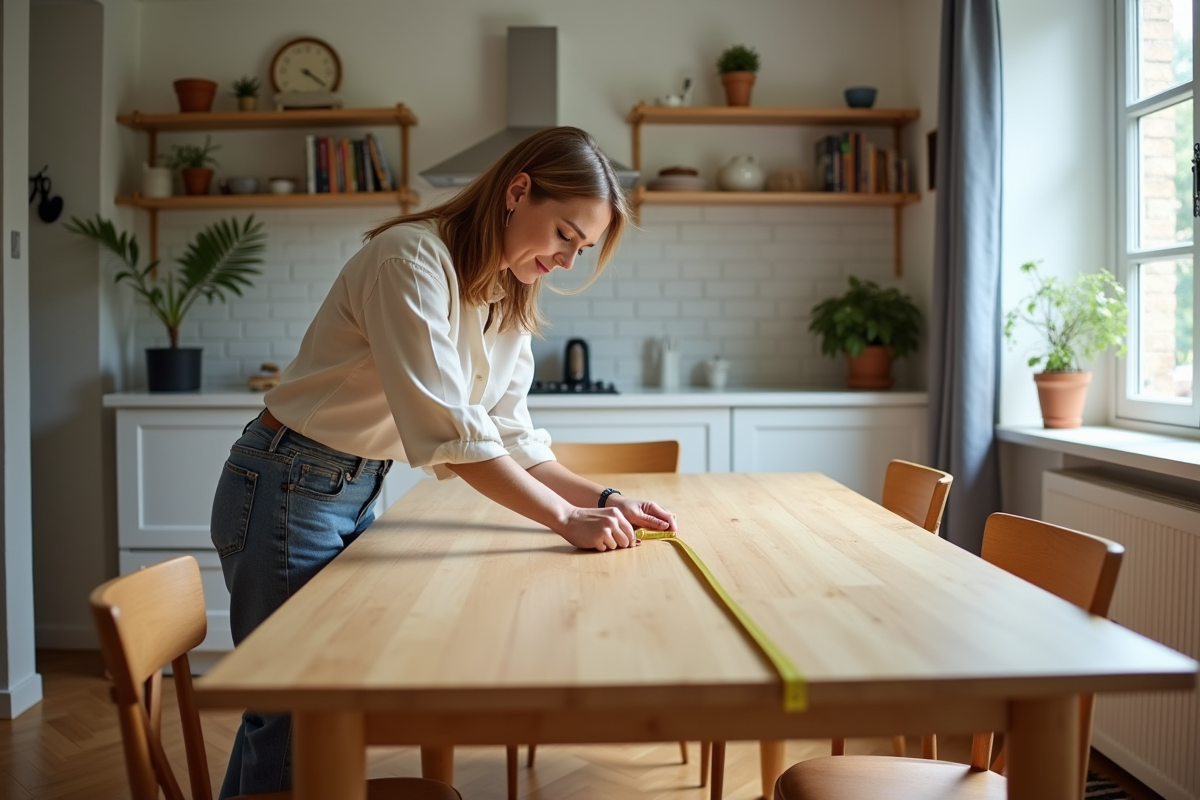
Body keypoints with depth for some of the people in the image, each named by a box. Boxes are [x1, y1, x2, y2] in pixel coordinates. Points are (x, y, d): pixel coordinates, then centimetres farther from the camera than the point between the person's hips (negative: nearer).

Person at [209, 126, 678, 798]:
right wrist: (567, 519, -28)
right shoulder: (414, 258, -22)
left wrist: (604, 501, -9)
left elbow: (510, 439, 3)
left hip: (359, 495, 8)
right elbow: (445, 429, -30)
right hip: (288, 490, -8)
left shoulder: (509, 303, 5)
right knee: (292, 718, 4)